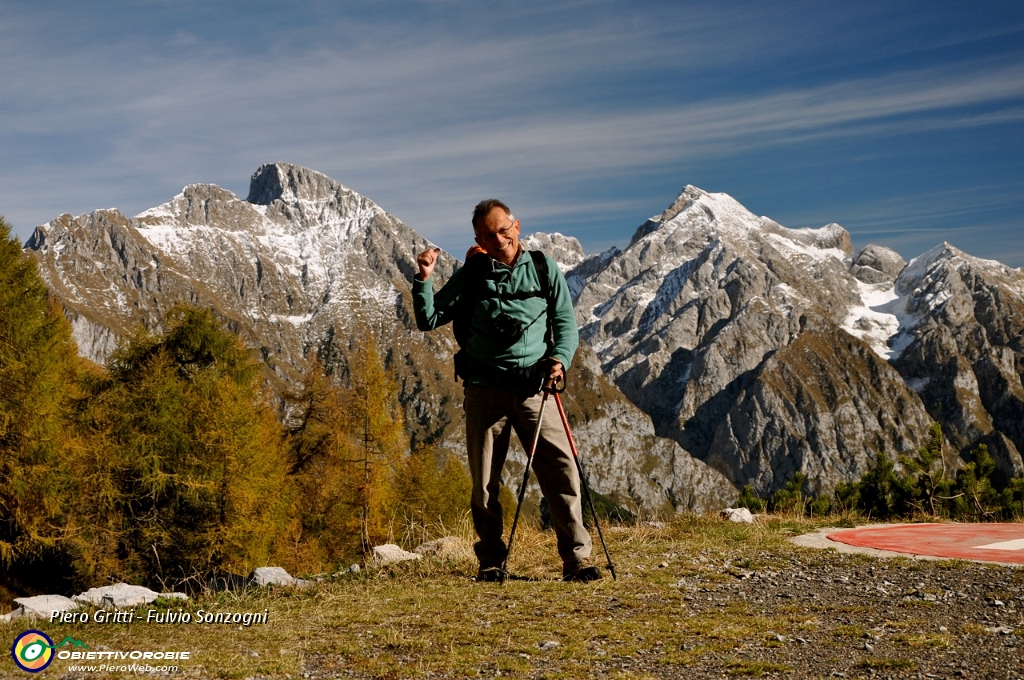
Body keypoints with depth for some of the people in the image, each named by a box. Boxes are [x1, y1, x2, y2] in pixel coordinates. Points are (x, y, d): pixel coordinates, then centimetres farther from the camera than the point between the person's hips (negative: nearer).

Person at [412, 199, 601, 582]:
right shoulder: (471, 275, 6)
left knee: (561, 468, -8)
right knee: (485, 481, 5)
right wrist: (424, 280, -9)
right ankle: (491, 561, 19)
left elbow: (566, 322, 7)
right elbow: (428, 321, 7)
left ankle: (577, 558, 0)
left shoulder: (544, 268, 6)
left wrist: (559, 358, -11)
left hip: (534, 388, 0)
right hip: (484, 388, 1)